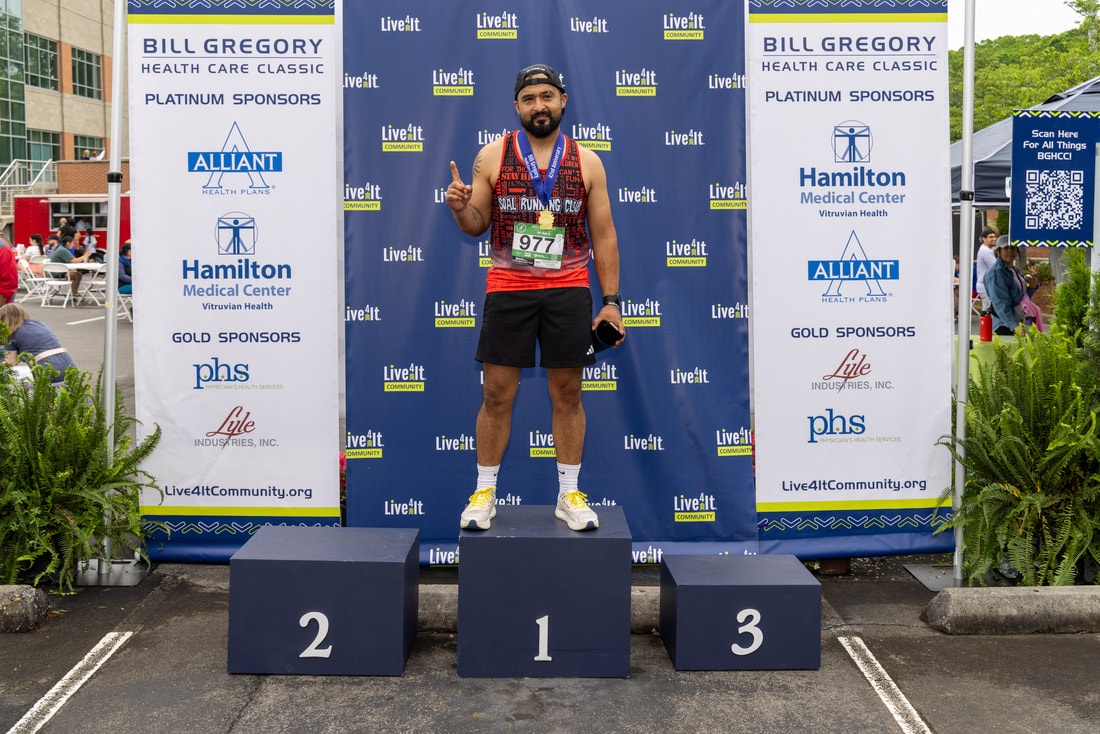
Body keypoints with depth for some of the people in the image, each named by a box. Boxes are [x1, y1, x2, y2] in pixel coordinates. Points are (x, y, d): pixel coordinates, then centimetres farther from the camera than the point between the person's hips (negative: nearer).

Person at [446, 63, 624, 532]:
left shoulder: (586, 162, 6)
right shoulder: (492, 156, 5)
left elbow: (603, 236, 7)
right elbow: (477, 226, 8)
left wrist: (611, 300, 1)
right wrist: (460, 208, -15)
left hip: (569, 289, 1)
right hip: (507, 288, 0)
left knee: (567, 394, 6)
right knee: (496, 395, 2)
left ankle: (569, 494, 17)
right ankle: (484, 492, 17)